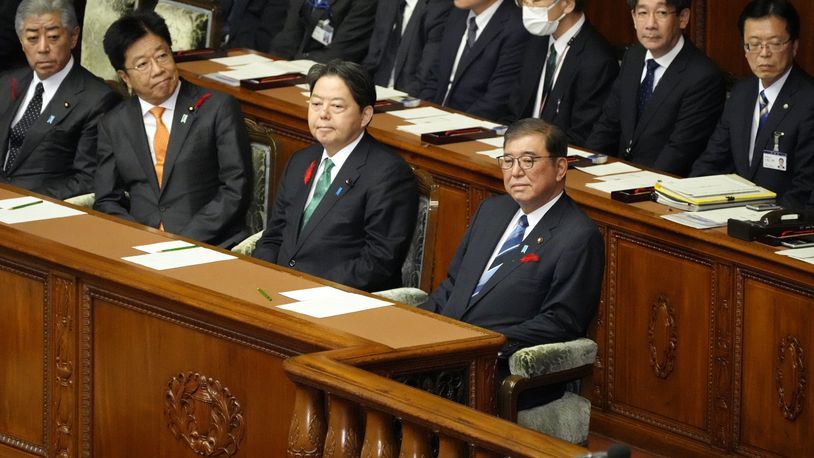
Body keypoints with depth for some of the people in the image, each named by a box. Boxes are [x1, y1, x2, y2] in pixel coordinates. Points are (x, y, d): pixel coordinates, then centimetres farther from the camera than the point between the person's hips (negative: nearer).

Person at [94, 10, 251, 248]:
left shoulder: (218, 108, 4)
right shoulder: (113, 125, 14)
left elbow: (235, 191, -1)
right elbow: (107, 202, 13)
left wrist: (184, 242, -11)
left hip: (208, 245, -4)